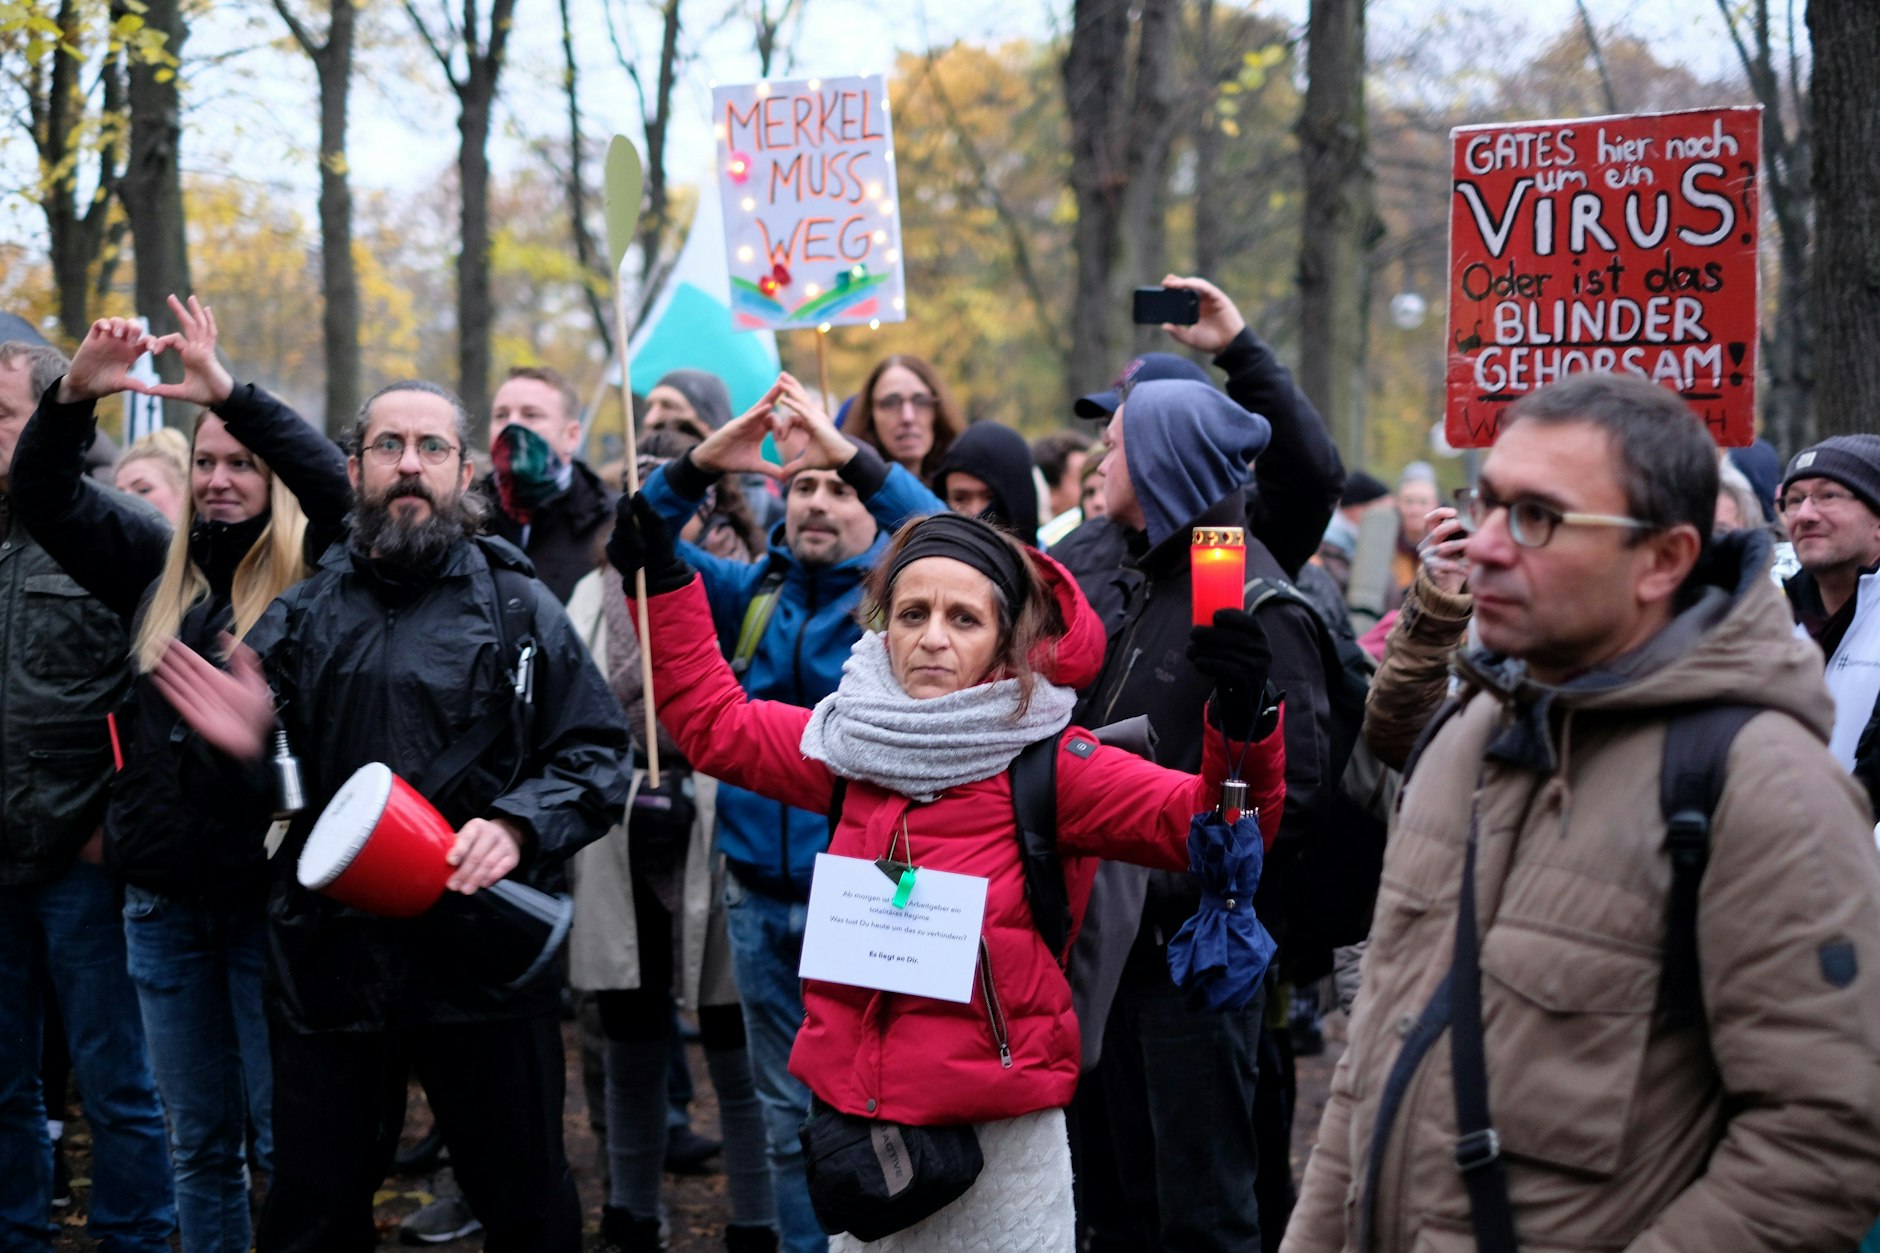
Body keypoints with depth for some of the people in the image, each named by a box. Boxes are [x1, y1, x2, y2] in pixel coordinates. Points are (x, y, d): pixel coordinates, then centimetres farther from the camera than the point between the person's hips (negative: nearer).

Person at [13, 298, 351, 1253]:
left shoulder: (310, 576, -4)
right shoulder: (156, 566, 10)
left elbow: (337, 484, -21)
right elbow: (46, 496, 6)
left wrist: (229, 392, -28)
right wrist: (74, 396, -11)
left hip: (269, 889, -5)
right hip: (164, 898, 5)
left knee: (286, 1139, 2)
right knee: (199, 1142, 14)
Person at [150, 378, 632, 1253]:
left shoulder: (519, 608, 4)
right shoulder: (300, 617, 9)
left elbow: (598, 756, -1)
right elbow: (272, 801, 12)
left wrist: (519, 824, -19)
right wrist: (248, 753, -12)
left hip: (486, 958, -2)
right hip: (331, 959, 2)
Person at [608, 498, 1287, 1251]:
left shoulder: (1049, 765, -9)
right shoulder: (855, 743, 5)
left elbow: (1204, 818, -16)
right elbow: (712, 721, 20)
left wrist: (1241, 724, -35)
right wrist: (662, 580, 16)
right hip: (852, 1126, 5)